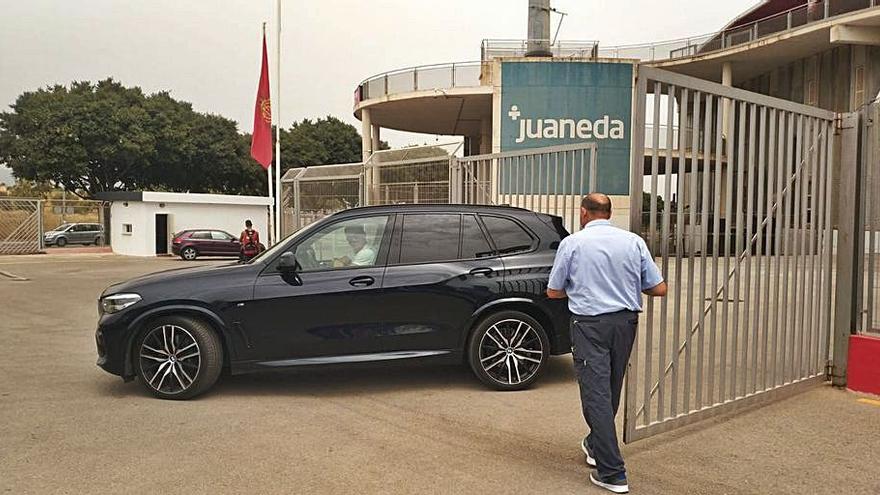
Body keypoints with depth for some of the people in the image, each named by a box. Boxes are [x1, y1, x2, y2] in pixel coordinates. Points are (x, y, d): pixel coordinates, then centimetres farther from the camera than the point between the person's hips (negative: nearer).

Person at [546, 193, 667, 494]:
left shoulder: (572, 243, -4)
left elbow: (553, 292, 2)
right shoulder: (633, 242, 2)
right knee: (611, 391, 19)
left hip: (590, 325, -4)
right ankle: (595, 445, 38)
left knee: (596, 393, -2)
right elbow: (659, 289, 2)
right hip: (626, 322, 4)